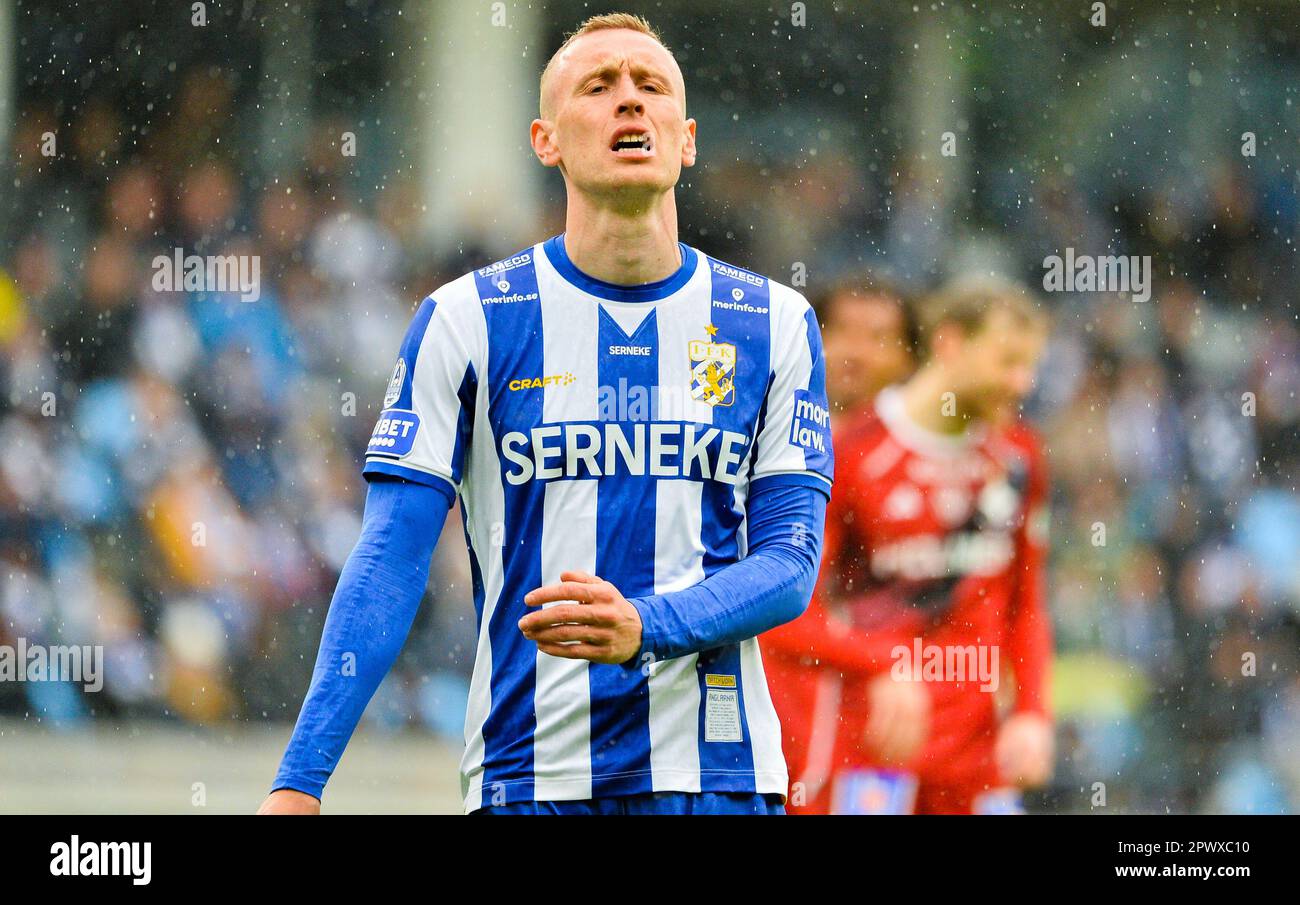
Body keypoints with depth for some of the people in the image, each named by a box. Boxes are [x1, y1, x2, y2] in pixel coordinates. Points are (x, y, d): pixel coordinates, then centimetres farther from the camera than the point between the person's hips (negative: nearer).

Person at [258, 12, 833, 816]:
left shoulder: (776, 325, 6)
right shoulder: (465, 320, 2)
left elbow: (791, 561, 0)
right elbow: (390, 562, -3)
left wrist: (643, 628, -19)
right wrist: (300, 782, -12)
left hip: (720, 777, 1)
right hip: (528, 778, -1)